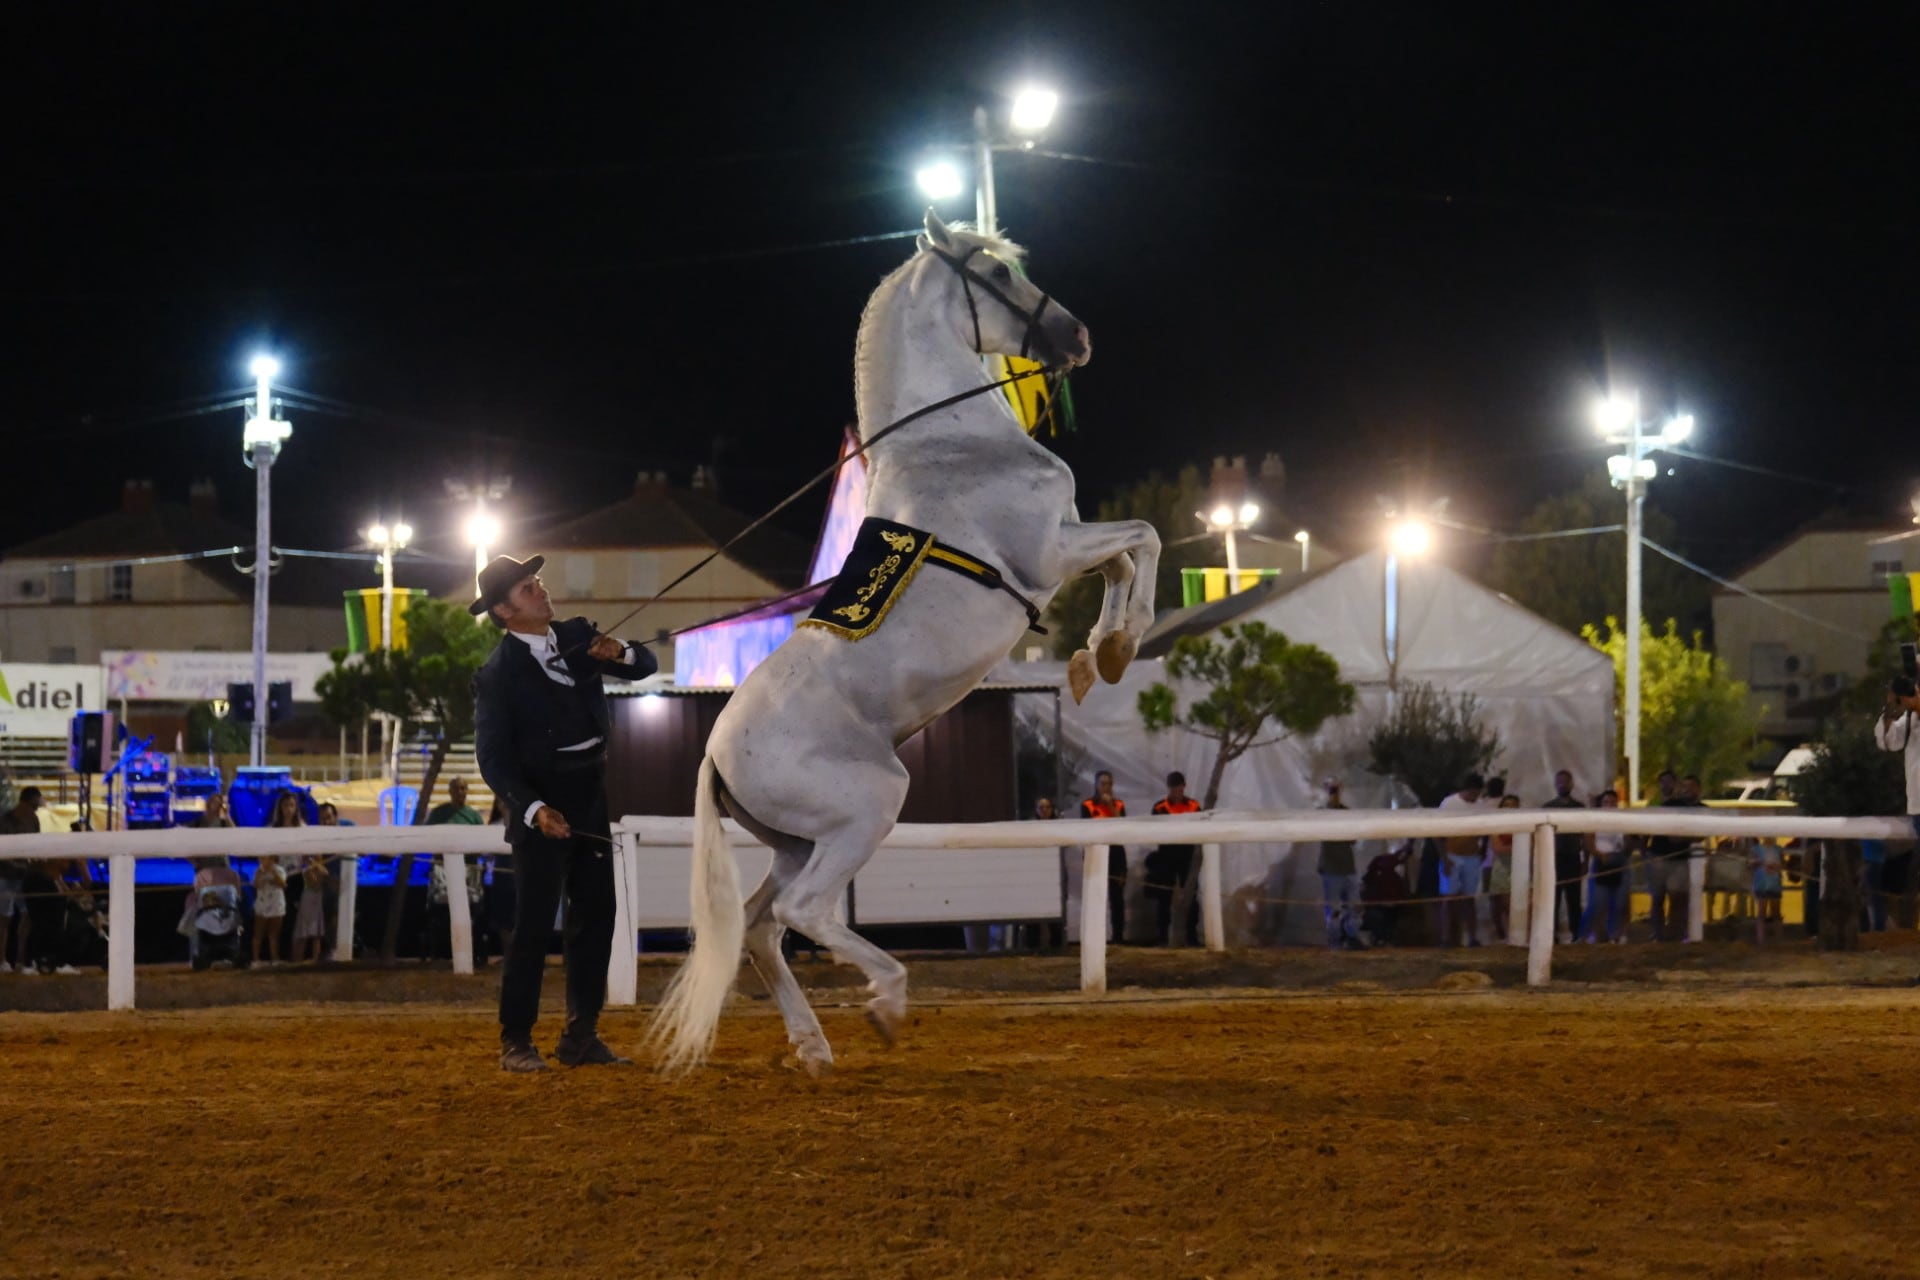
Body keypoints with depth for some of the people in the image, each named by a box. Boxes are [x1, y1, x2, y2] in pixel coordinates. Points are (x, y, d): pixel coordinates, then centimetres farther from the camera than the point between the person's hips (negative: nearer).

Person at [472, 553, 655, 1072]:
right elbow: (493, 757, -14)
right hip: (542, 805, -6)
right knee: (534, 923, -6)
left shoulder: (577, 635, 5)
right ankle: (515, 1042, 0)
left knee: (595, 917, 8)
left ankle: (581, 1037, 14)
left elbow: (646, 667, 11)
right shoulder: (498, 674, -12)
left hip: (592, 796, 6)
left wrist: (621, 654, -12)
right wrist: (534, 809, -26)